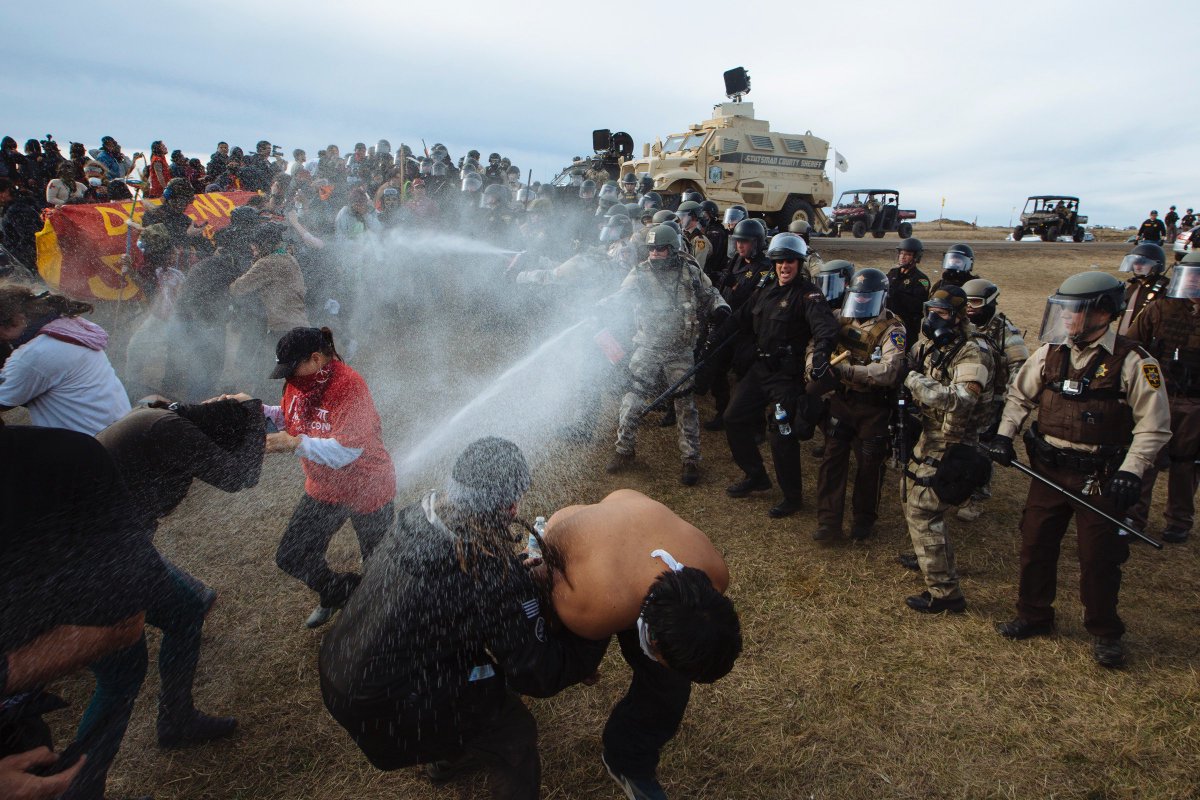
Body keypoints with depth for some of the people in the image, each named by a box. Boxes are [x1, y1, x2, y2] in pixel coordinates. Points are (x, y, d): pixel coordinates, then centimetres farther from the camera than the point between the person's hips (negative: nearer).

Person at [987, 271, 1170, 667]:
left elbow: (1154, 426, -10)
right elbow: (1020, 396, 14)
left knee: (1099, 557, 5)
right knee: (1035, 545, 12)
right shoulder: (1050, 353, 0)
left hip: (1099, 479, -4)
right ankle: (1034, 615, 32)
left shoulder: (1133, 362, -13)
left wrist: (1130, 472, -18)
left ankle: (1105, 633, 27)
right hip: (1048, 471, 5)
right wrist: (1004, 434, 1)